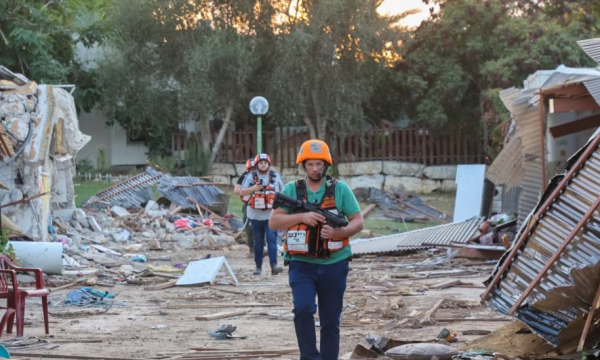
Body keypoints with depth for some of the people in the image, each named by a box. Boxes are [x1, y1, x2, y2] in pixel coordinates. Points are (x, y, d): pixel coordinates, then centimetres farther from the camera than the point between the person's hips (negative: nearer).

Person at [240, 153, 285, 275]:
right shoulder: (251, 177, 4)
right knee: (258, 241, 9)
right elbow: (242, 192, 2)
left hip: (271, 215, -1)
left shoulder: (276, 176, 6)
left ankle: (274, 265, -19)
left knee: (272, 239, -13)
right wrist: (253, 189, -15)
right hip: (256, 215, 1)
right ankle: (258, 266, 17)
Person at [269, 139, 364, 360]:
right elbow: (273, 222, -4)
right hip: (302, 264, -1)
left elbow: (358, 222, 1)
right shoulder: (291, 190, 2)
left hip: (334, 265, 1)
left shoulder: (340, 189, 1)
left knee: (331, 321, 6)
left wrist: (338, 232, -19)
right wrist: (302, 217, -19)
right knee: (303, 308, -22)